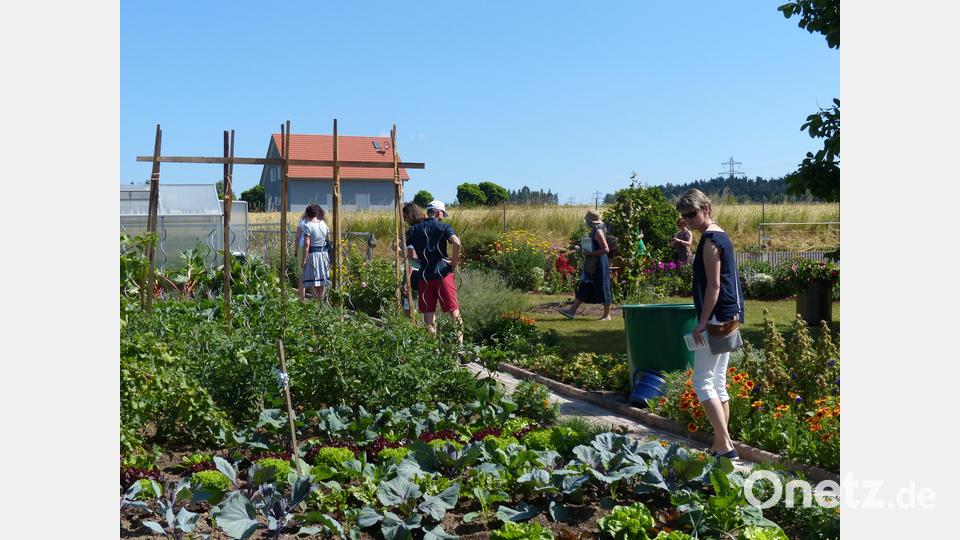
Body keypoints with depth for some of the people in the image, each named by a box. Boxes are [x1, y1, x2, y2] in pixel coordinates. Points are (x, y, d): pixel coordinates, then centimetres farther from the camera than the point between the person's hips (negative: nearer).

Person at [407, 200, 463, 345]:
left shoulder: (414, 230, 10)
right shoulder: (443, 227, -1)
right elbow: (457, 243, -18)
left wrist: (417, 260, 14)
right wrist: (454, 262, -7)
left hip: (424, 275, 3)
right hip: (442, 272, -3)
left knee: (428, 311, 8)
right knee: (453, 309, 3)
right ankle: (459, 342, 0)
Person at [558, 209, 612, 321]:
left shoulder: (598, 232, -17)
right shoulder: (593, 231, 12)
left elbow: (606, 249, -23)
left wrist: (591, 253, -21)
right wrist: (585, 250, 12)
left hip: (599, 264, -10)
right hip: (592, 264, 10)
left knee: (602, 289, -1)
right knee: (584, 287, 10)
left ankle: (607, 315, 9)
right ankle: (572, 311, 12)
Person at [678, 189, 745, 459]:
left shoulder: (710, 239, -13)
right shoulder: (721, 235, 16)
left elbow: (714, 285, -18)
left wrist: (702, 323, -18)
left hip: (716, 318, -10)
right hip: (728, 319, 10)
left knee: (702, 382, -8)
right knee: (718, 383, 12)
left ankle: (725, 445, -10)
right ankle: (721, 445, 17)